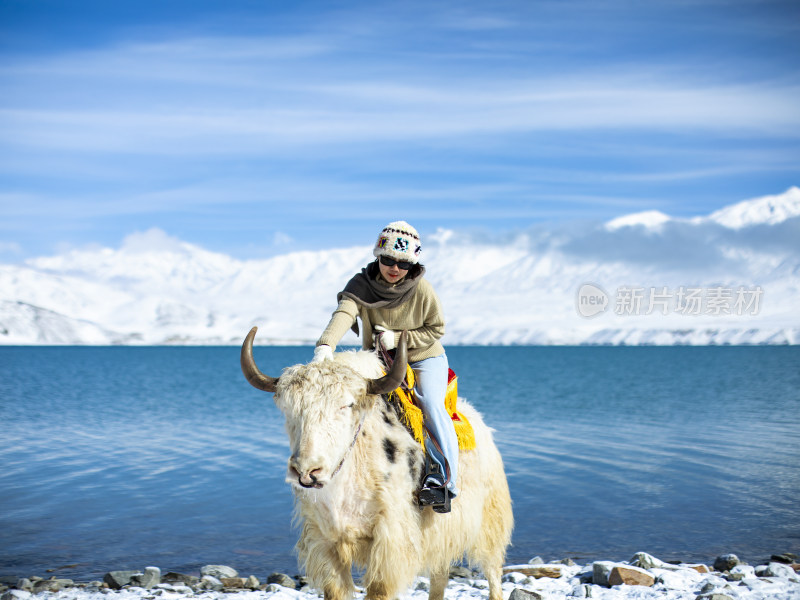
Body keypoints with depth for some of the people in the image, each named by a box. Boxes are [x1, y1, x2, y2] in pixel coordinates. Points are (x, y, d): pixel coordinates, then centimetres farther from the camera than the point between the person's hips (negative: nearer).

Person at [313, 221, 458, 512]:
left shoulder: (422, 290, -14)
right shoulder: (362, 285, -14)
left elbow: (435, 329, -5)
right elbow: (344, 313, -33)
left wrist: (398, 338, -21)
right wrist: (325, 345, -53)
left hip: (425, 359, -2)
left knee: (431, 406, -26)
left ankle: (441, 481, -29)